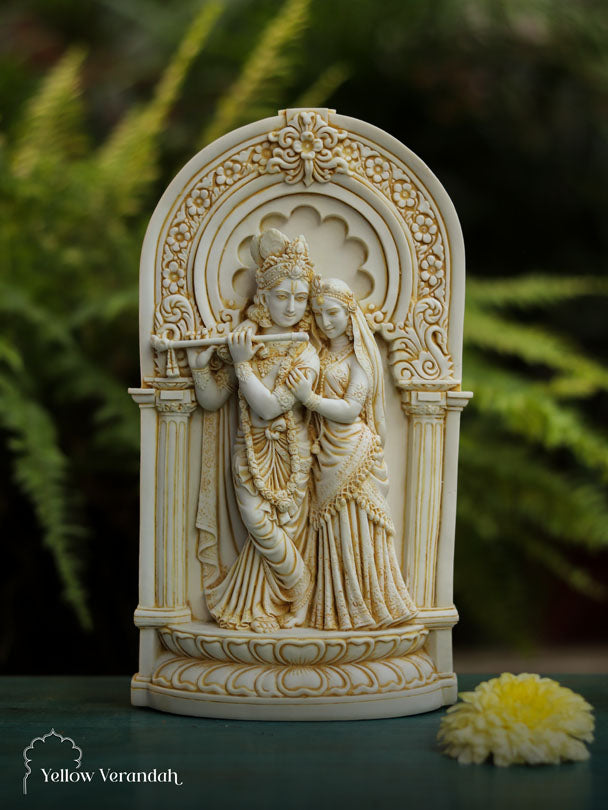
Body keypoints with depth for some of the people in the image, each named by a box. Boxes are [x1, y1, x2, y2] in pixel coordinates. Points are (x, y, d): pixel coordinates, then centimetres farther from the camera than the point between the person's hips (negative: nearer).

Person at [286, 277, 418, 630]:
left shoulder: (360, 355, -4)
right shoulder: (318, 353, 12)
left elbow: (351, 410, -12)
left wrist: (310, 398, -21)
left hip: (353, 454, -5)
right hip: (326, 455, 5)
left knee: (355, 530, -2)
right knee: (333, 533, 6)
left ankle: (367, 606, 8)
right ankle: (341, 610, 13)